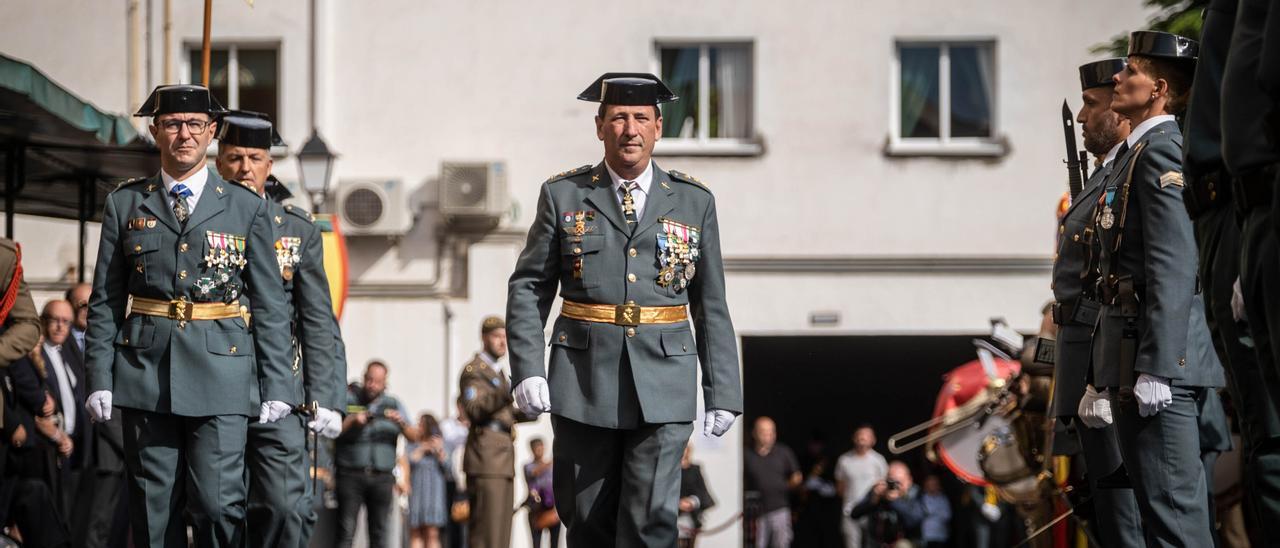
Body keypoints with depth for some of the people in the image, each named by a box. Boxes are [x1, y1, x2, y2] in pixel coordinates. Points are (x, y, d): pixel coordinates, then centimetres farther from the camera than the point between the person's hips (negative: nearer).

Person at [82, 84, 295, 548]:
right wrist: (99, 379, 1)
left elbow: (270, 305, 5)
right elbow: (105, 301, 10)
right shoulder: (125, 204, 9)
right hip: (146, 371, 2)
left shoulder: (246, 208, 6)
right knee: (153, 507, 2)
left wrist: (276, 386, -1)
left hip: (221, 371, -2)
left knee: (217, 503, -10)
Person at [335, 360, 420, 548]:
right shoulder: (348, 399, 5)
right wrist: (352, 421, -19)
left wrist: (401, 423, -13)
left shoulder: (393, 404, 13)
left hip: (382, 476, 2)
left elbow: (414, 437, 6)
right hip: (350, 474, -2)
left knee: (379, 532, -1)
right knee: (346, 532, -10)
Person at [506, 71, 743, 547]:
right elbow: (528, 288, 5)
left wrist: (722, 393, 5)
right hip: (584, 381, 1)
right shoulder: (563, 195, 5)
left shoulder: (694, 202, 7)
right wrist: (528, 369, -8)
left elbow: (711, 305, 9)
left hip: (663, 386, 0)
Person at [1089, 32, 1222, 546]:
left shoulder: (1164, 149, -11)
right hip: (1132, 351, 10)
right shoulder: (1136, 154, 20)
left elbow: (1175, 266, -19)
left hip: (1160, 350, -10)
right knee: (1157, 506, 12)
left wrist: (1155, 367, -23)